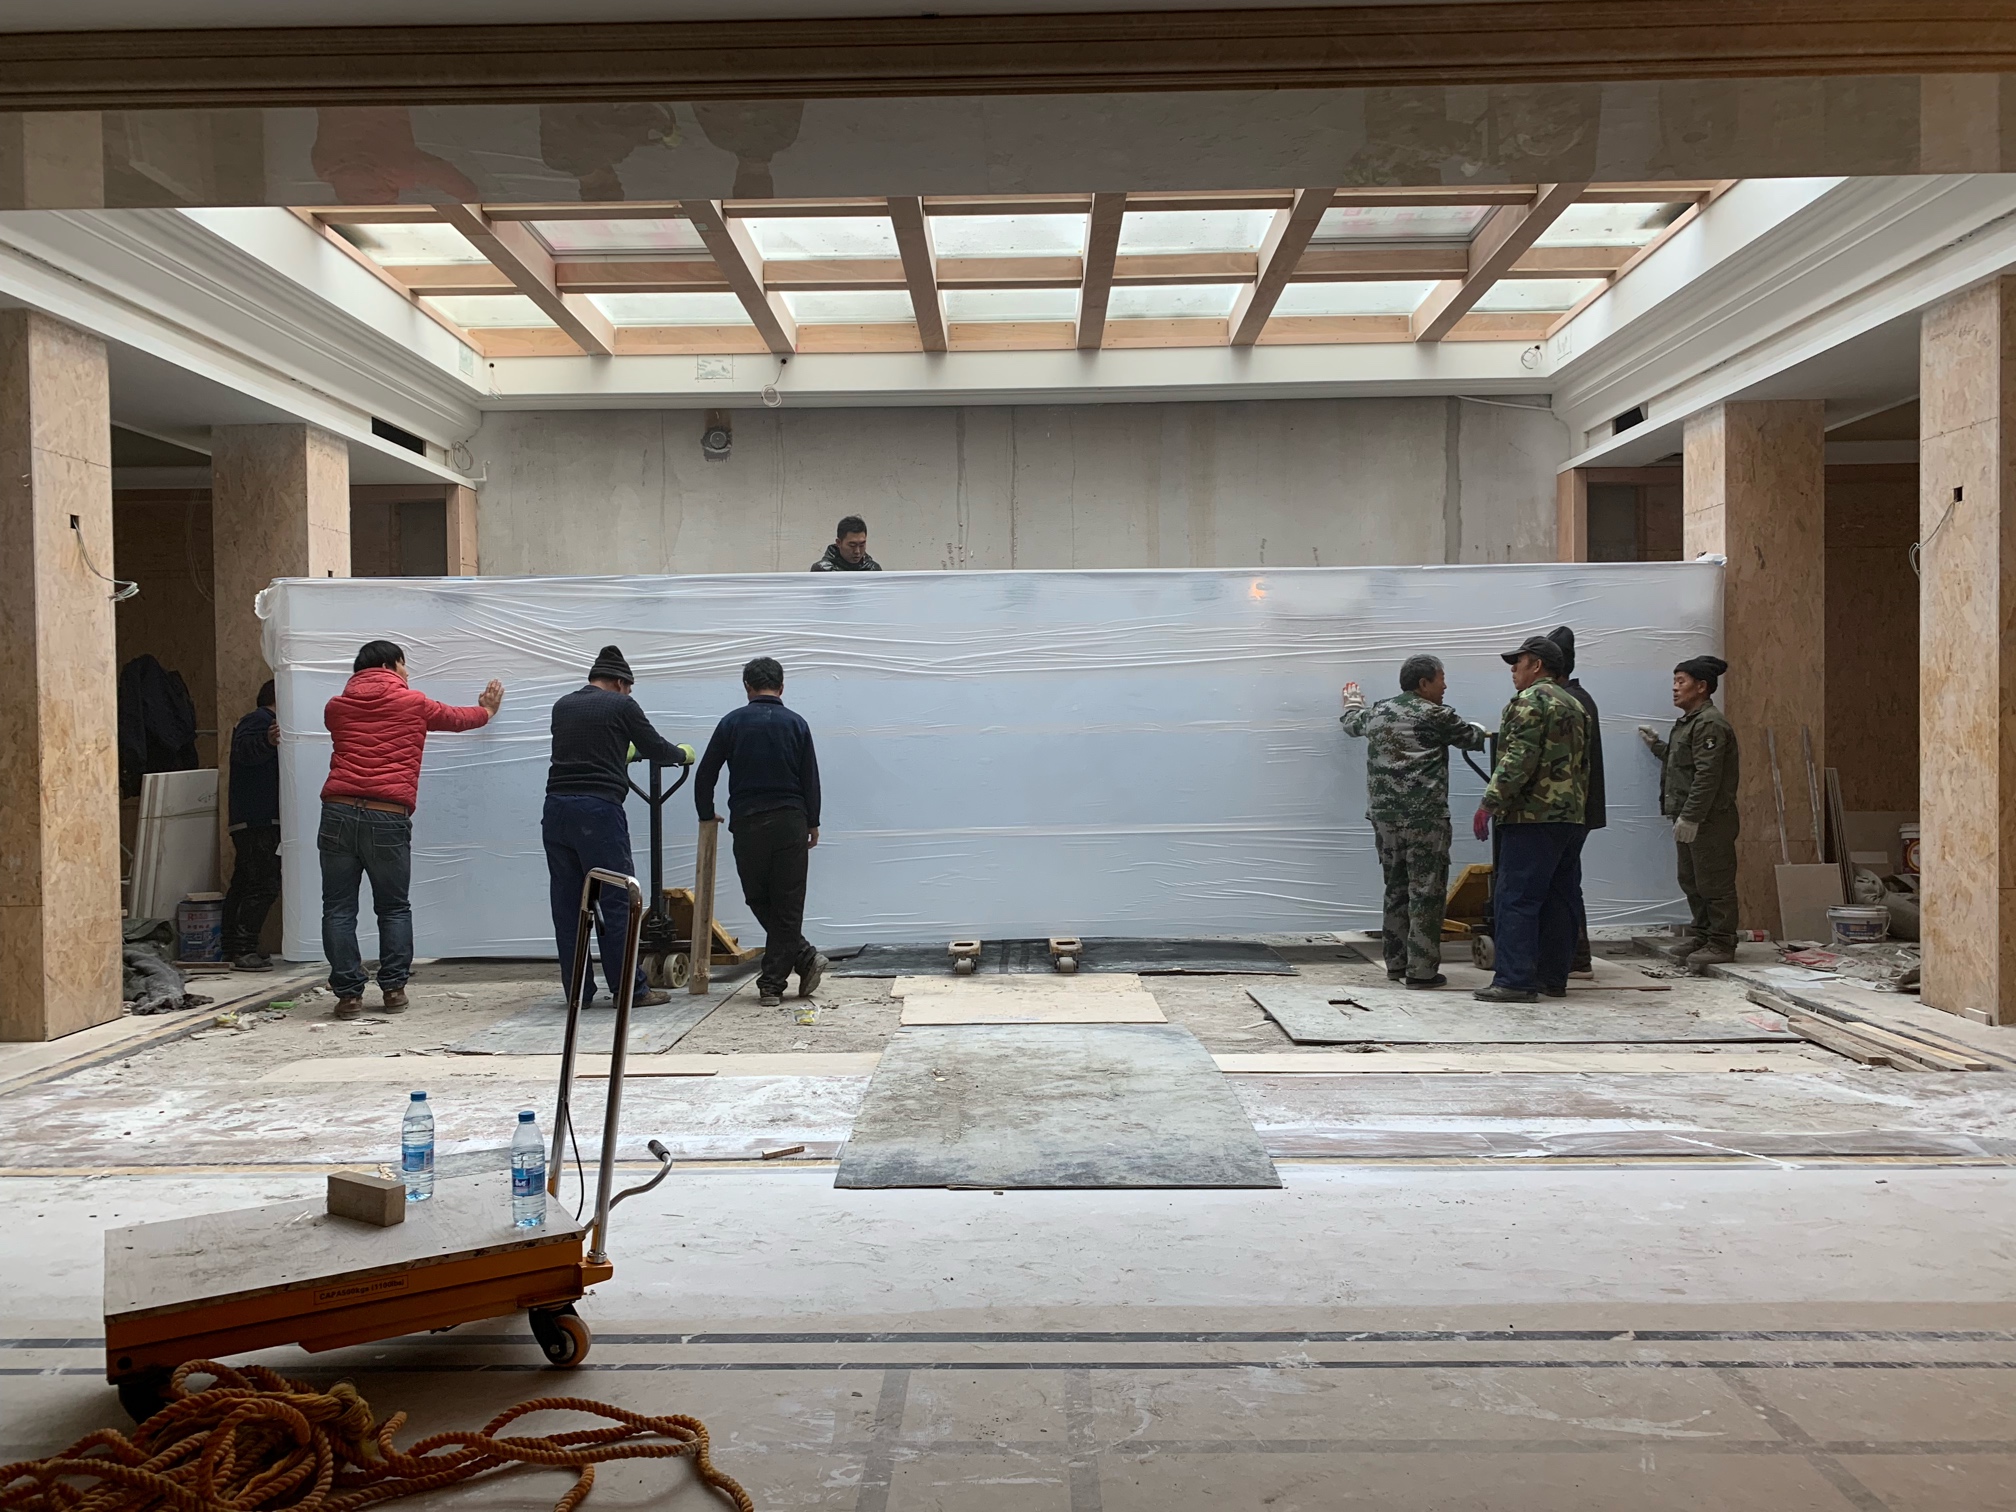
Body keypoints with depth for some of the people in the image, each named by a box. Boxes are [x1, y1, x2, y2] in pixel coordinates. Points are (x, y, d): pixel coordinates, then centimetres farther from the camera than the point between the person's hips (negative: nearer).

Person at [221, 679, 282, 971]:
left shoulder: (263, 721, 26)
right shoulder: (260, 720, -7)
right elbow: (243, 749, -27)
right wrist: (266, 741, -46)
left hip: (247, 822, 11)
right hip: (259, 820, -11)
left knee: (244, 884, 12)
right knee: (264, 885, -14)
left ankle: (233, 948, 17)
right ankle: (244, 950, -16)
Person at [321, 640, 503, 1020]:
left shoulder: (336, 707, 16)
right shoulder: (413, 703, 10)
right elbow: (456, 718, 28)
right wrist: (486, 710, 50)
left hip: (338, 813, 2)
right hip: (388, 818, -2)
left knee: (339, 909, 7)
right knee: (394, 908, 12)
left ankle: (348, 993, 5)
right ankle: (393, 989, 12)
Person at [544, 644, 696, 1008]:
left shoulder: (563, 706, 19)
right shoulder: (621, 705, 3)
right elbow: (655, 748, 9)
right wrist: (684, 754, 31)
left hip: (556, 808, 6)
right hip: (599, 809, -6)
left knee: (567, 903, 8)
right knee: (616, 901, -1)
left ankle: (577, 990, 11)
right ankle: (629, 989, 1)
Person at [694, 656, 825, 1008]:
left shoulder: (732, 723, 3)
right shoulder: (796, 725, 3)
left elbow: (705, 775, 5)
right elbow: (811, 780, 3)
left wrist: (707, 816, 19)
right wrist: (812, 824, 14)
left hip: (747, 823, 0)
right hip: (790, 822, 0)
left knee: (759, 900, 13)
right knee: (787, 904, 4)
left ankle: (804, 957, 5)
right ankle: (772, 983, 1)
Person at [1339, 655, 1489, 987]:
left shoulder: (1378, 712, 14)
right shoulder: (1434, 715, -5)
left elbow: (1352, 723, 35)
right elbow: (1471, 737, 10)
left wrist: (1352, 702, 58)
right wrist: (1489, 734, 34)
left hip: (1384, 815, 7)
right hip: (1424, 816, -7)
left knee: (1396, 889, 15)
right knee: (1426, 891, -3)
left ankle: (1396, 963, 20)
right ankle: (1421, 969, -3)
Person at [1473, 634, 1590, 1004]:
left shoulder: (1530, 700, -9)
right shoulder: (1574, 706, 20)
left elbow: (1518, 759, -19)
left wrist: (1490, 803, -17)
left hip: (1533, 816, -9)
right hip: (1570, 817, 9)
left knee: (1515, 898, -8)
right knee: (1558, 899, 11)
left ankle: (1515, 980, -11)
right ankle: (1553, 976, 16)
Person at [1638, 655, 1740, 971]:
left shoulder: (1710, 724, -15)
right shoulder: (1688, 722, 18)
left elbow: (1707, 775, -22)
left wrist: (1690, 817, -24)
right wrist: (1655, 744, 29)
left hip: (1709, 820, -11)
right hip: (1690, 818, 11)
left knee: (1714, 882, -4)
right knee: (1691, 880, 17)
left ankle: (1721, 944, 3)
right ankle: (1700, 934, 28)